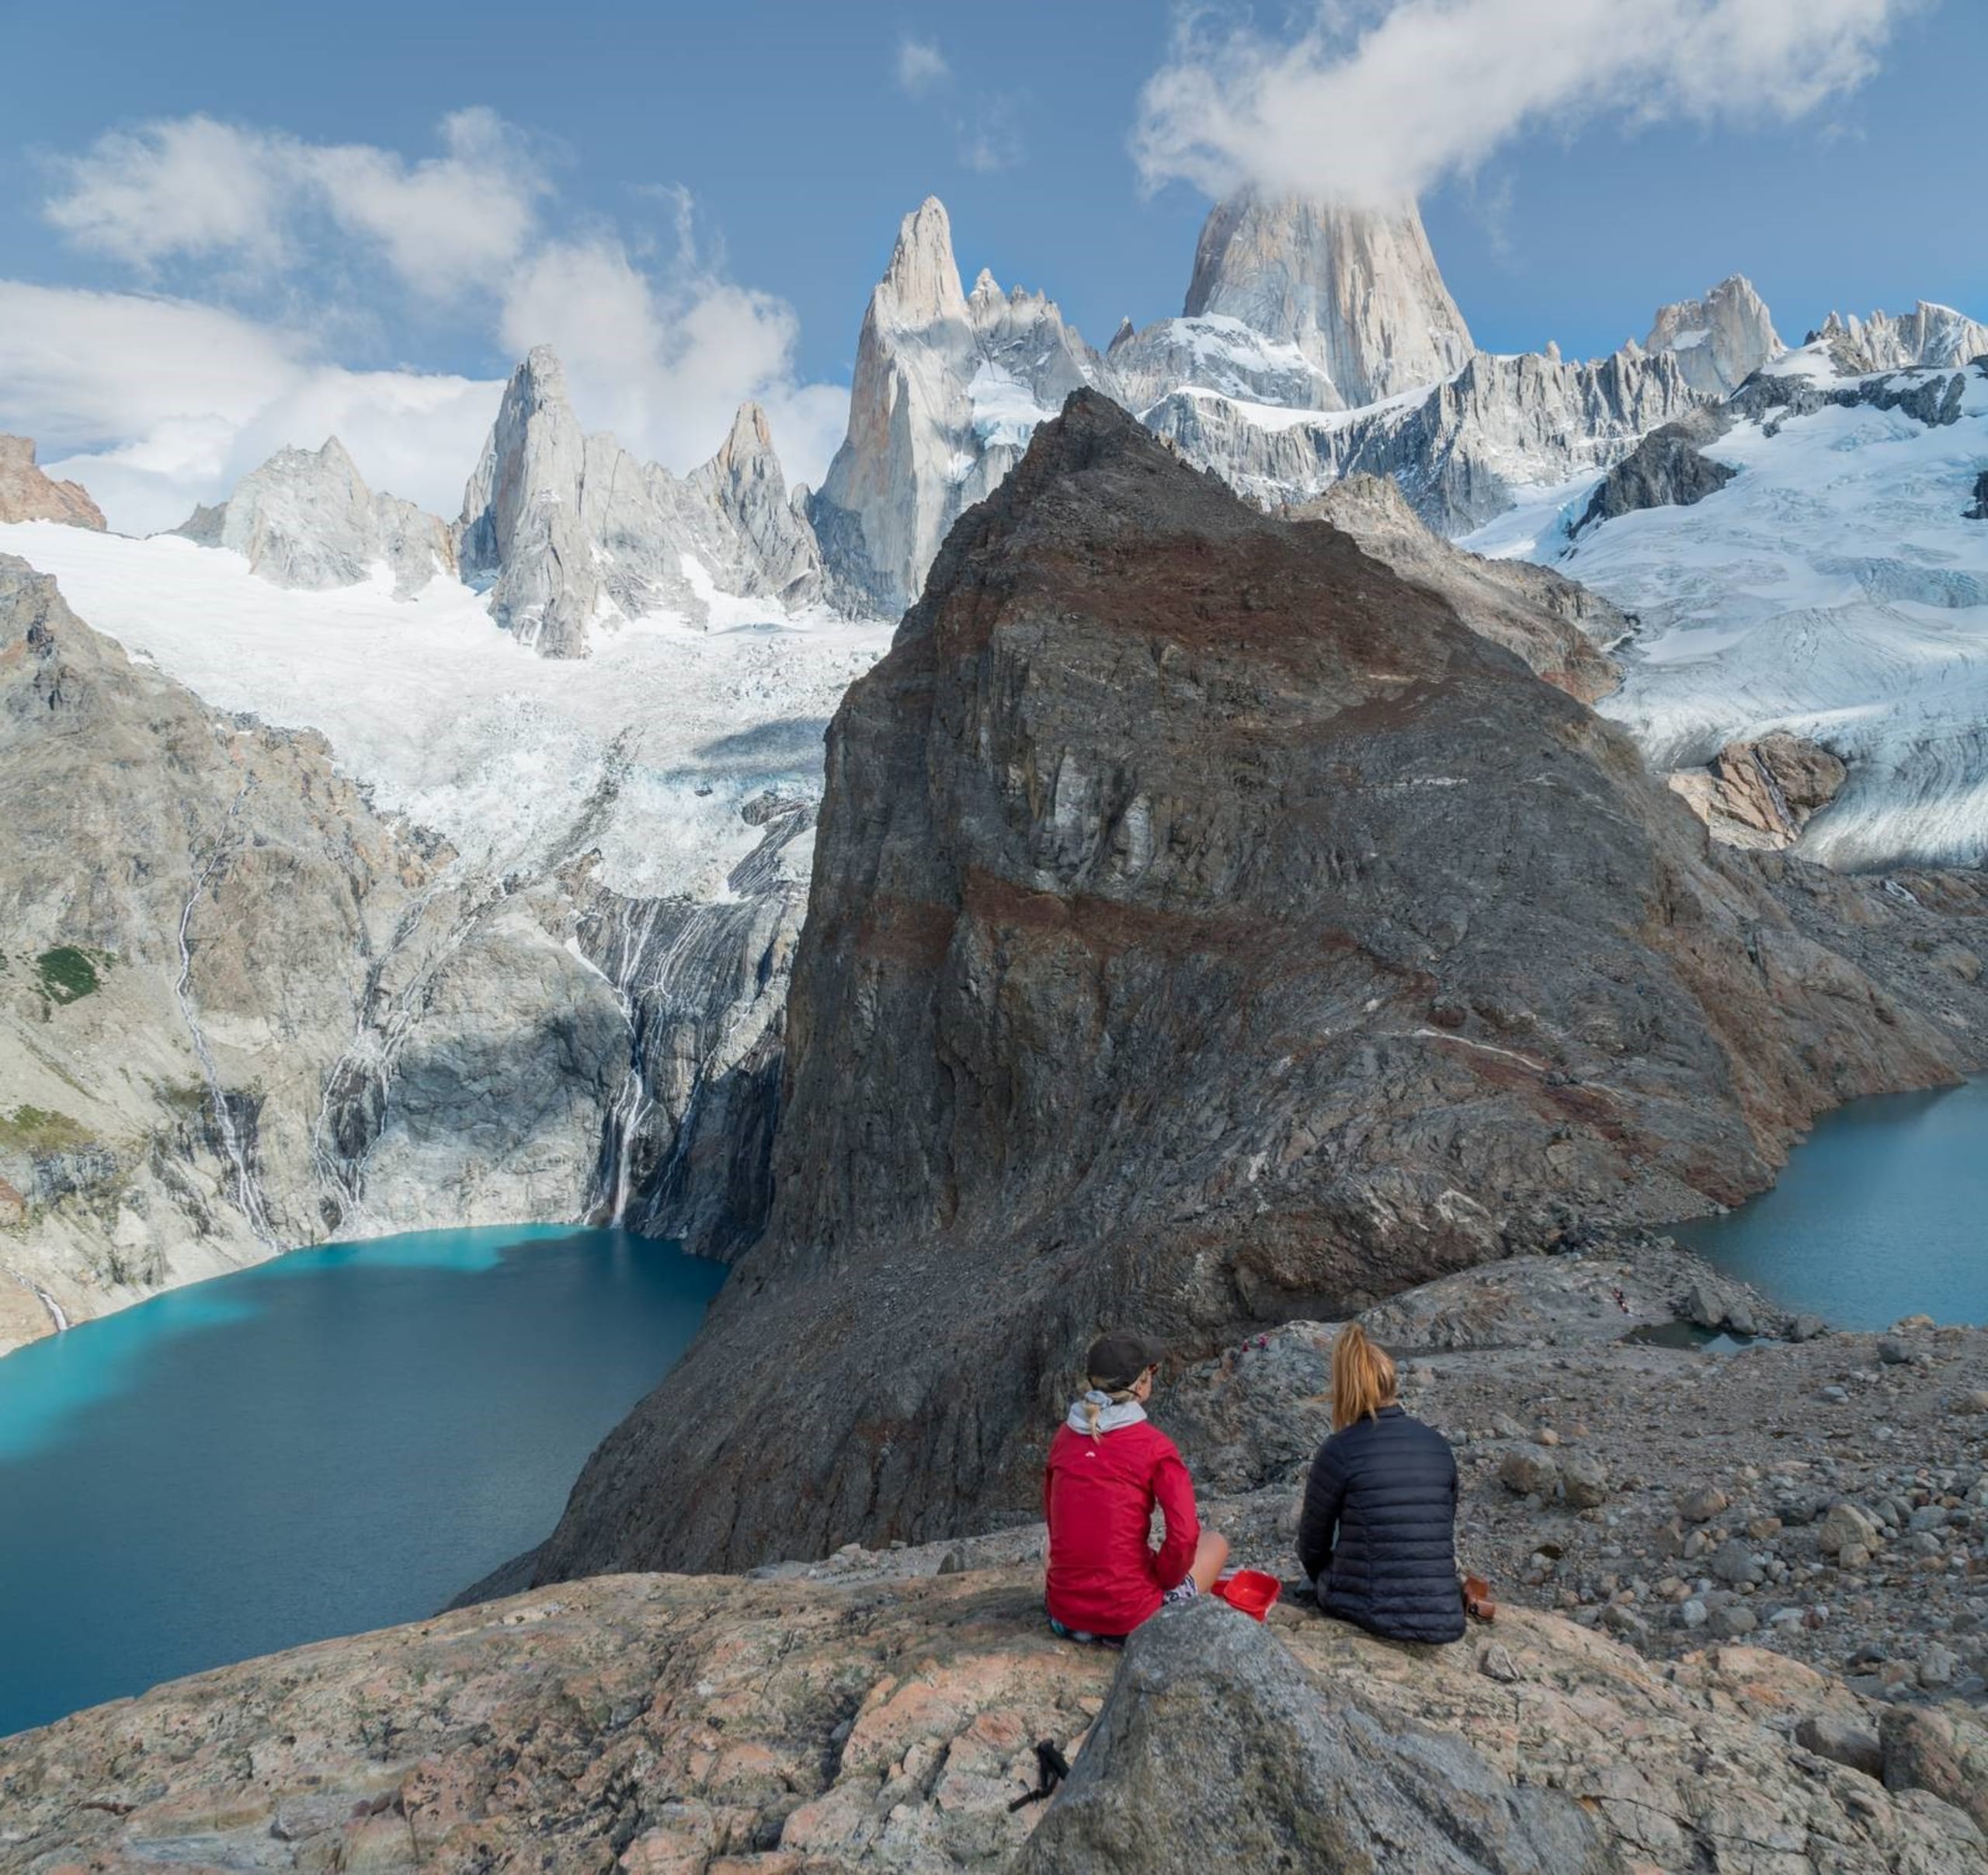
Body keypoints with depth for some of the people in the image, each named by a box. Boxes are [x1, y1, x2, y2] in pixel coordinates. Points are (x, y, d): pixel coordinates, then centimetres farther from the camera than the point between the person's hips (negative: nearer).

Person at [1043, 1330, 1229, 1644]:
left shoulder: (1064, 1435, 2)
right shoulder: (1153, 1445, -13)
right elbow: (1184, 1536, -17)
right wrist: (1161, 1581, 0)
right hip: (1129, 1621, -5)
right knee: (1215, 1544, 19)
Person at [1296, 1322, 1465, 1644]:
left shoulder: (1340, 1450, -10)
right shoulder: (1439, 1445, 2)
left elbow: (1312, 1543, 1)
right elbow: (1445, 1530, 14)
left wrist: (1326, 1585, 22)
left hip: (1368, 1611, -4)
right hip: (1443, 1620, 4)